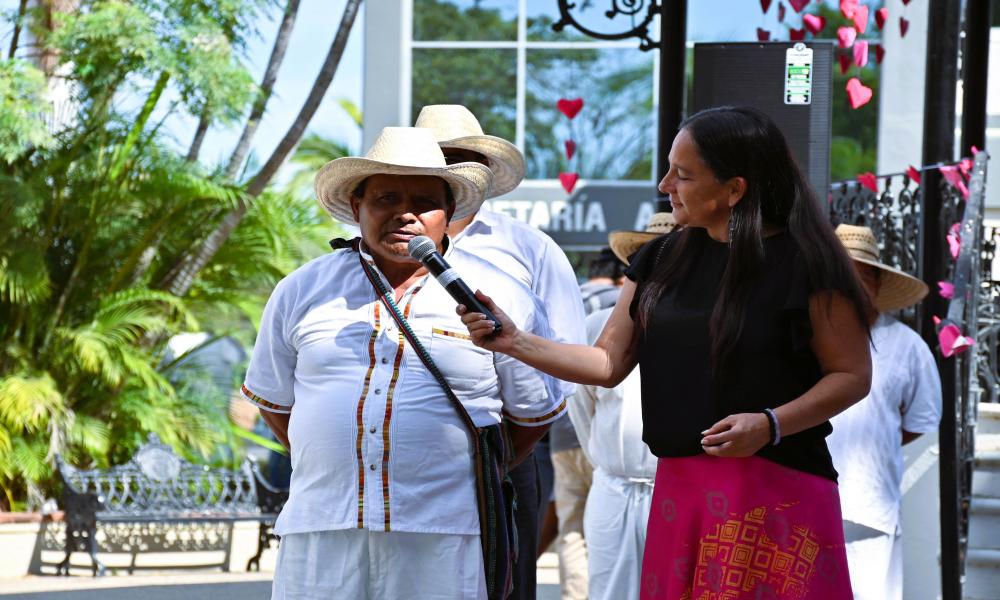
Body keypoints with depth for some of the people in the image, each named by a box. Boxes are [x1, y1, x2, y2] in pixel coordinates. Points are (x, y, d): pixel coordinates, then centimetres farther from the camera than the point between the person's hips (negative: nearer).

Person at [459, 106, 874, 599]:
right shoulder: (664, 259, 11)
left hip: (776, 493, -5)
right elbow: (609, 363, 12)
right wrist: (514, 341, 1)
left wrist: (771, 424, -20)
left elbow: (853, 375, -7)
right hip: (680, 489, 5)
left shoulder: (804, 262, -8)